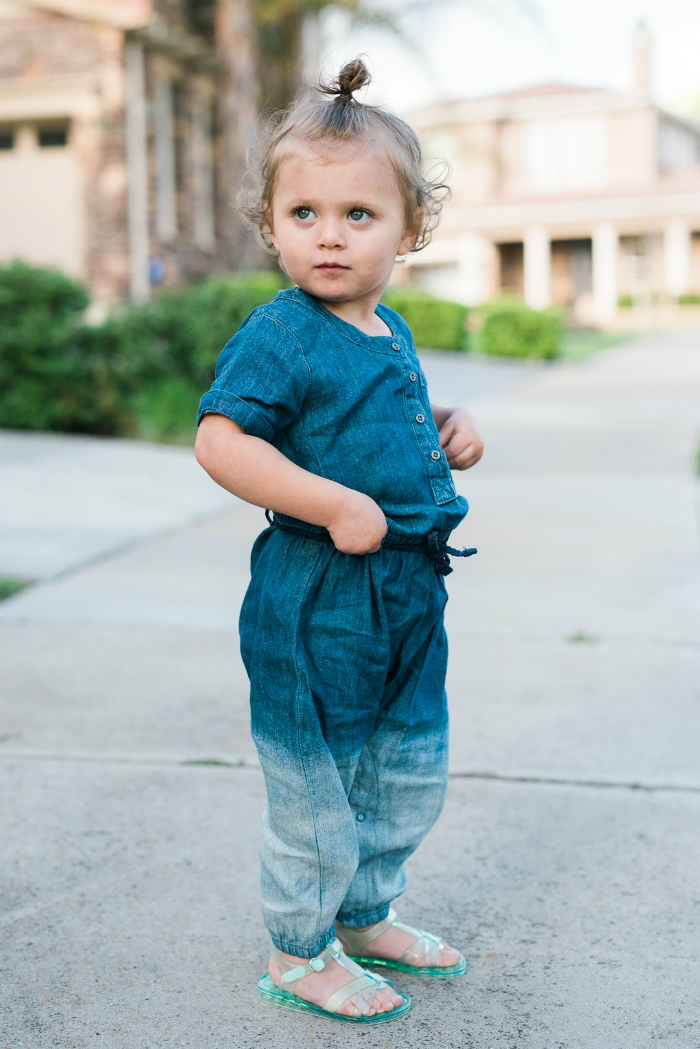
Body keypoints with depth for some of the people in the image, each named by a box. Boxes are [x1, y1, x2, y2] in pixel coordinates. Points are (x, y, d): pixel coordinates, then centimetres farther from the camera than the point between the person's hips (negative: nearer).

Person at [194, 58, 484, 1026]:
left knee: (411, 774, 19)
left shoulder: (394, 334, 10)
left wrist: (448, 434, 7)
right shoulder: (279, 336, -15)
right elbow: (220, 442, -23)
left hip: (407, 592, 8)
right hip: (316, 598, -8)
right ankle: (299, 954, 25)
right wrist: (335, 504, -27)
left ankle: (365, 917, 40)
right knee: (314, 785, 5)